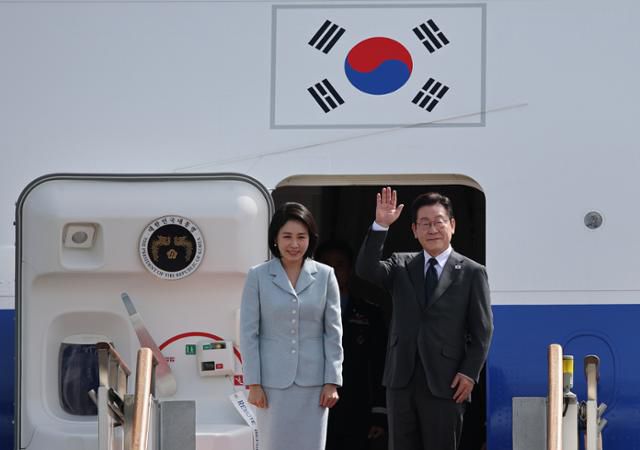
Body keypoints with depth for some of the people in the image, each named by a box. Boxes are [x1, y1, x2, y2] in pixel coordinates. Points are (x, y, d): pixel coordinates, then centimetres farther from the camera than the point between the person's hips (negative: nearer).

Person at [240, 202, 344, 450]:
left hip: (313, 383, 1)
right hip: (273, 382, -1)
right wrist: (253, 383, -5)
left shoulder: (325, 276, 5)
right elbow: (249, 333, 0)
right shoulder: (258, 276, 1)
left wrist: (332, 382, 0)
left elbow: (333, 332, 5)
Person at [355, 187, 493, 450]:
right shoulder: (401, 266, 11)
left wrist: (470, 373, -8)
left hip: (445, 383, -3)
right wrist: (380, 226, -16)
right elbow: (365, 269, -6)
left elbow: (482, 330, 1)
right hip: (402, 380, 3)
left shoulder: (472, 273, 2)